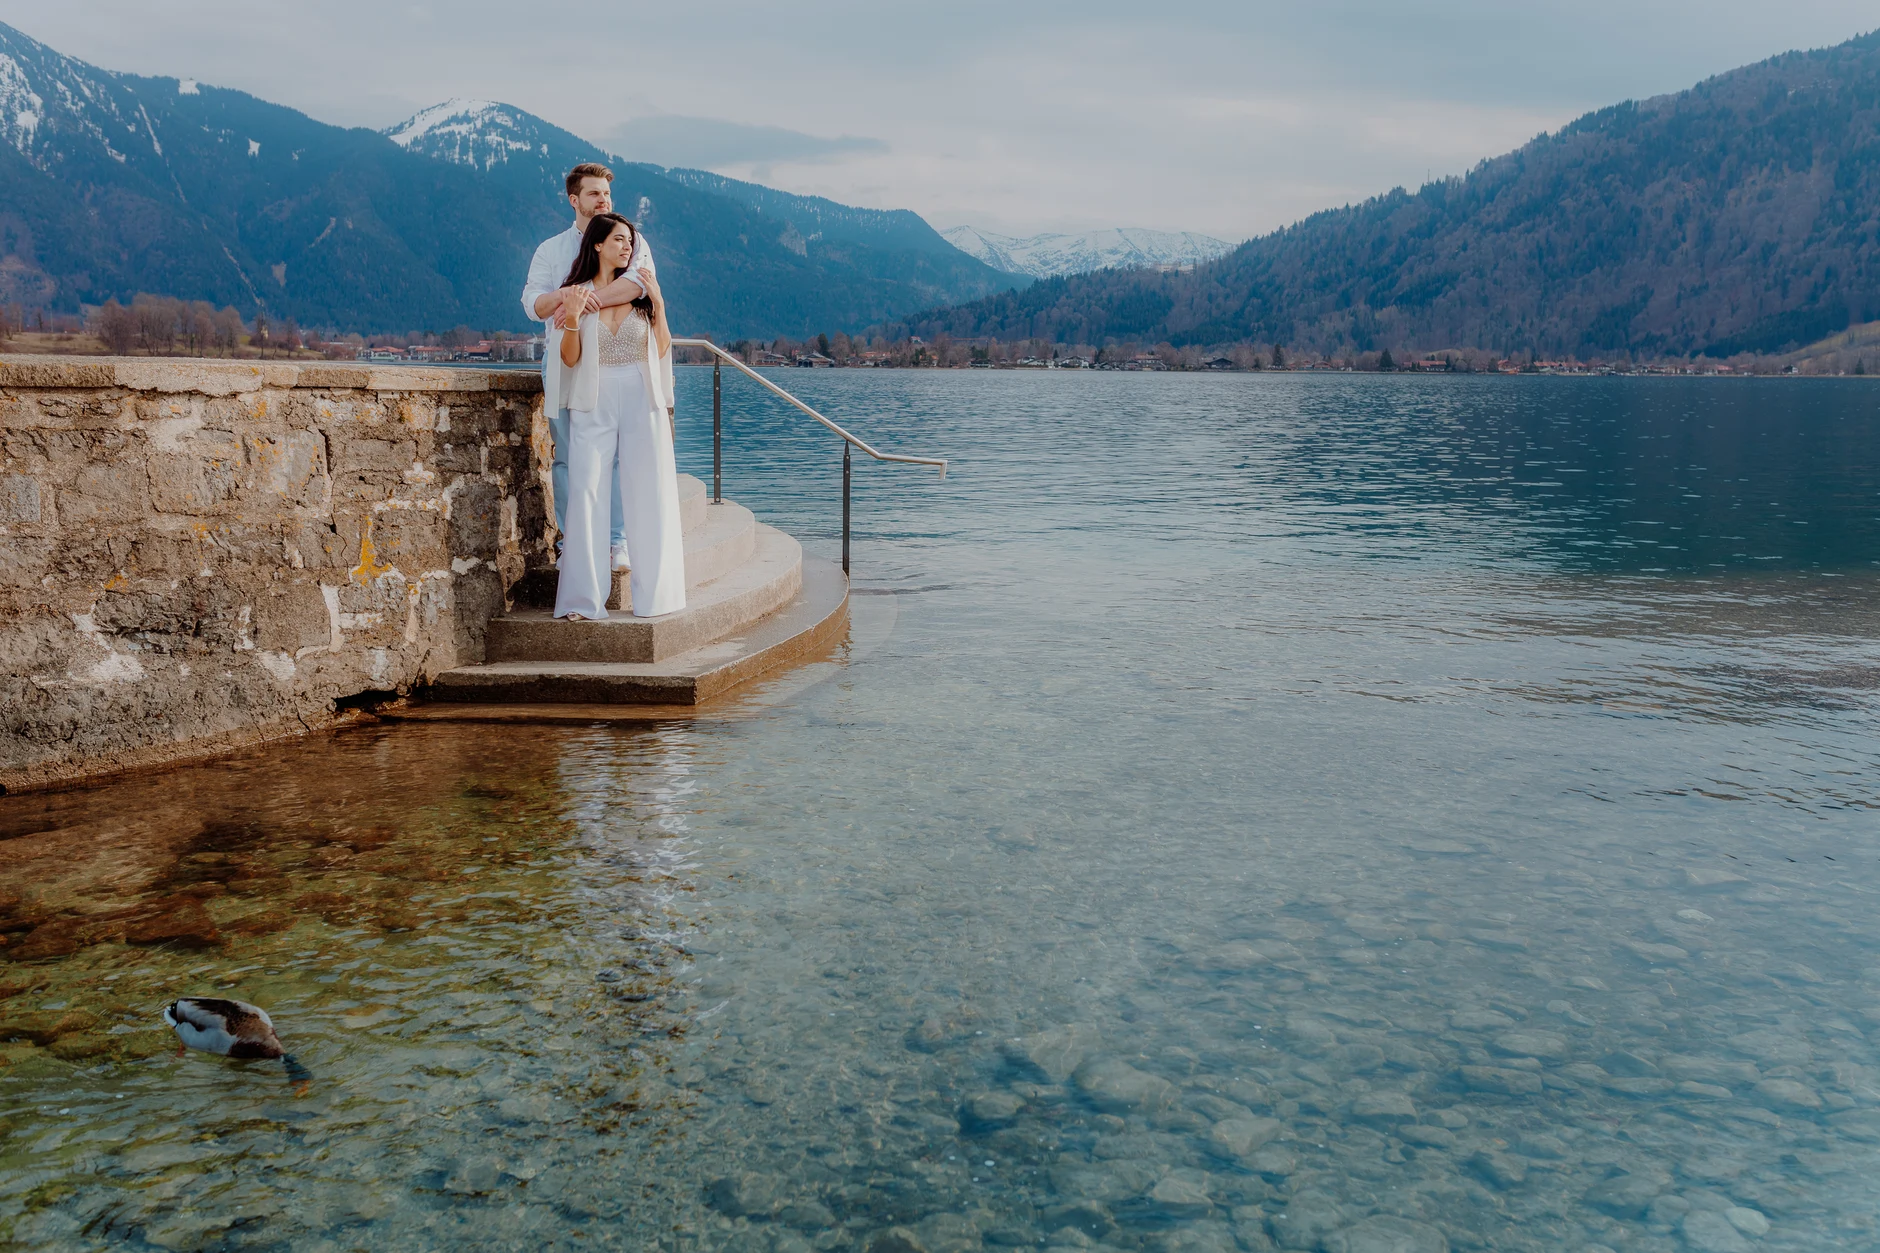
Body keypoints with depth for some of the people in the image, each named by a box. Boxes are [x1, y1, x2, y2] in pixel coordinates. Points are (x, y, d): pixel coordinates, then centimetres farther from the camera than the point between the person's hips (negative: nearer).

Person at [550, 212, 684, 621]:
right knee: (586, 494, -6)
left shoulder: (640, 289, 8)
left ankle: (654, 593, 10)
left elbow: (662, 350, 6)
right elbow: (570, 359, 0)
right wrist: (572, 318, -15)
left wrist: (658, 305, -4)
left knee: (648, 496, 1)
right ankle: (584, 599, -4)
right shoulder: (576, 292, 5)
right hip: (594, 404, -1)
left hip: (642, 403, 1)